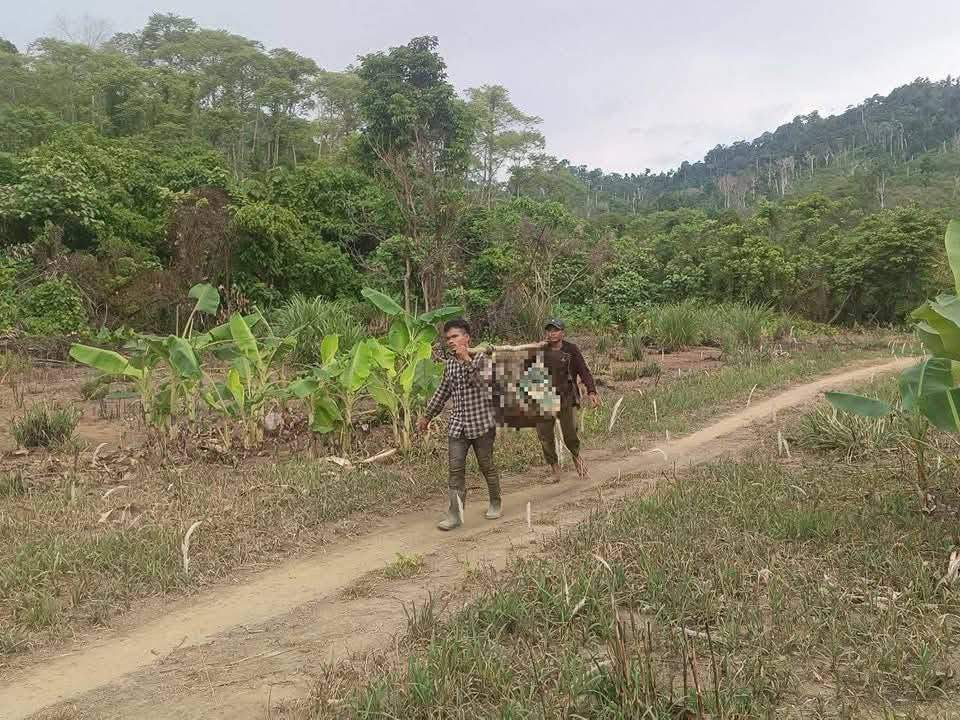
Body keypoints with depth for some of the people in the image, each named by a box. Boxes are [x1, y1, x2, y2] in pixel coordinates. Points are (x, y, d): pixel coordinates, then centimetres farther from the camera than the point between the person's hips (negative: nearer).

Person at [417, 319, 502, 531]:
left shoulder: (480, 357, -7)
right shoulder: (449, 363, 8)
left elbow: (482, 382, -24)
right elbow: (443, 391, 20)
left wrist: (466, 359, -27)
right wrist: (427, 415, 25)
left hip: (481, 422, -4)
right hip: (457, 424, 4)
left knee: (486, 466, 8)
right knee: (456, 468, -4)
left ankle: (495, 504, 29)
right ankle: (455, 514, -2)